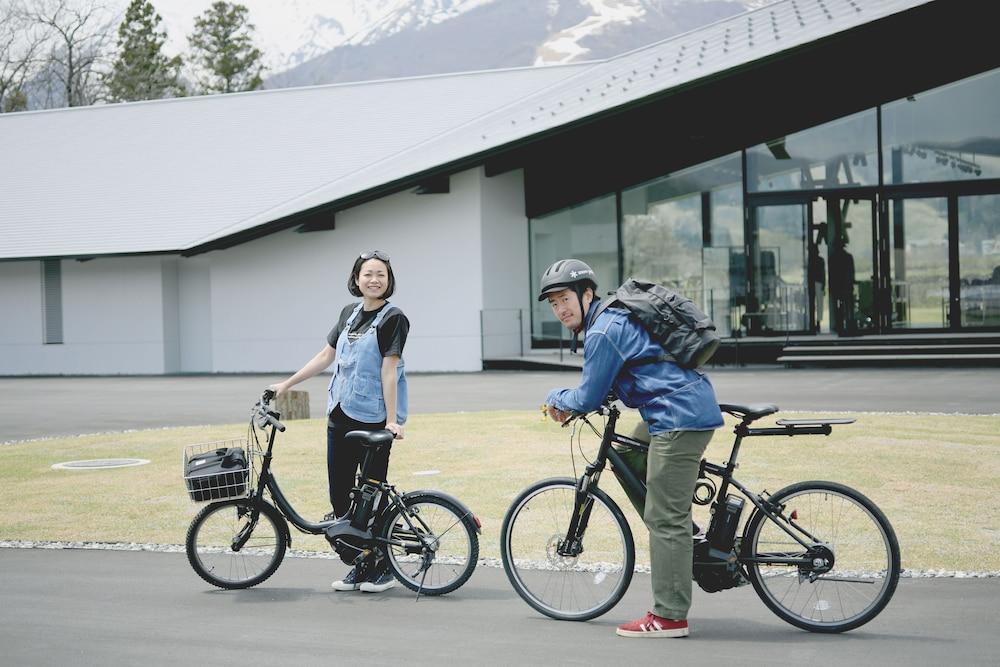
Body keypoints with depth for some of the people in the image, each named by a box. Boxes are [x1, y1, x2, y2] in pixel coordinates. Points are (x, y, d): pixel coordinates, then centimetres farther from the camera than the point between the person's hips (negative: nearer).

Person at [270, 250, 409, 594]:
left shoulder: (393, 318, -8)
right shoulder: (349, 313, 12)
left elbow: (389, 369, -14)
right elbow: (326, 356, 18)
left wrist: (392, 420, -18)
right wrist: (287, 384, 16)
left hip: (373, 418, -7)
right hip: (341, 414, 7)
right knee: (339, 492, 6)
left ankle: (382, 565, 13)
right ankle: (360, 564, 17)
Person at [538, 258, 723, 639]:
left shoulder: (603, 332, -12)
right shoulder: (614, 318, 19)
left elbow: (589, 398, -8)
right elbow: (608, 383, 30)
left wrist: (557, 399, 11)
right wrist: (571, 404, 20)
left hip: (679, 417, -11)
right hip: (693, 407, 11)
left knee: (665, 518, -7)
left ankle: (669, 617, -4)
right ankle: (681, 543, 24)